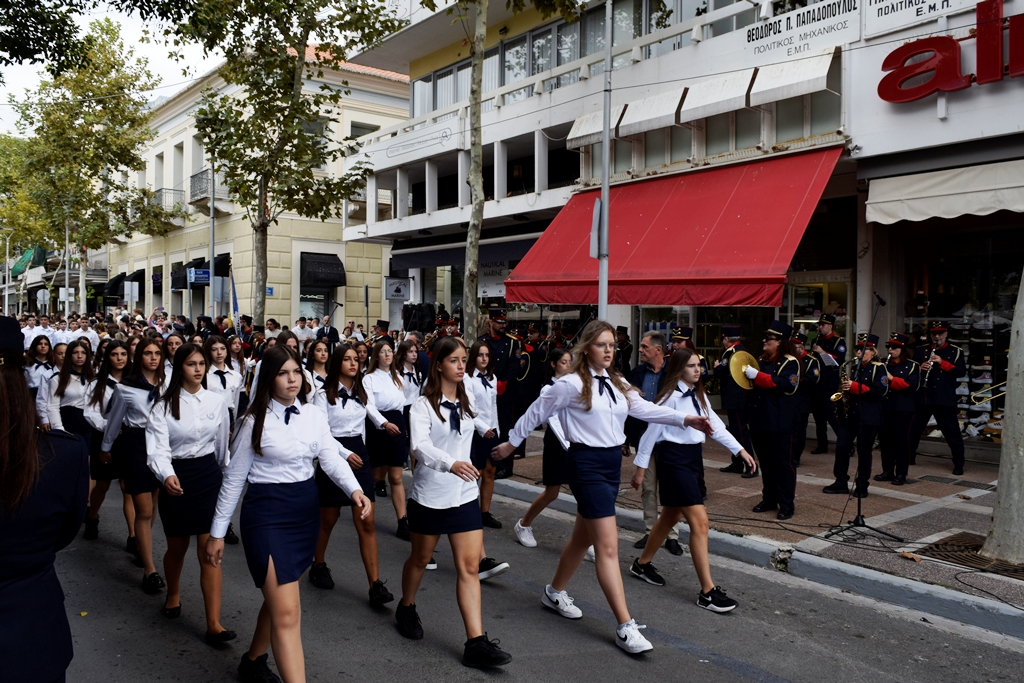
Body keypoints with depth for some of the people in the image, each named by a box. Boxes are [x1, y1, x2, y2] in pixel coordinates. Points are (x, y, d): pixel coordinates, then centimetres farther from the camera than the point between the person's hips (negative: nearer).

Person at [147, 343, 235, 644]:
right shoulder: (164, 405, -6)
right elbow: (158, 447, -17)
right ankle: (173, 594, 48)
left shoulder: (217, 401, 0)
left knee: (209, 550, -5)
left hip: (208, 475, 1)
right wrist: (166, 474, -36)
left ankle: (214, 624, -3)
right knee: (176, 548, 16)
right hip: (176, 478, 0)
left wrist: (223, 473, 22)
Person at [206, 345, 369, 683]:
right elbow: (234, 478, -2)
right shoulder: (255, 421, -7)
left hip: (306, 509, 5)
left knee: (277, 597, 20)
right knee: (287, 611, -9)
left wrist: (354, 490, -28)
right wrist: (217, 532, 0)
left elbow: (331, 457, -9)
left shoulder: (314, 415, 3)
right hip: (267, 512, -5)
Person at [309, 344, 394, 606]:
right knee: (328, 520, 11)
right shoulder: (324, 395, -6)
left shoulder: (361, 394, 10)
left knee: (366, 523, -4)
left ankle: (375, 585, -6)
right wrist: (345, 453, -20)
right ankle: (318, 565, 37)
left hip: (359, 454, 4)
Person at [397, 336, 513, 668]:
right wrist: (451, 464, -44)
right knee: (420, 558, 16)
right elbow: (420, 445, -30)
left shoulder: (467, 400, 4)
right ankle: (406, 609, 43)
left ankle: (476, 642, -2)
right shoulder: (423, 405, -14)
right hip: (430, 495, -4)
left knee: (470, 567, -2)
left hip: (465, 494, 4)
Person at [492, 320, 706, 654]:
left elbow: (644, 408, 0)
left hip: (613, 462, 8)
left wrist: (685, 419, -12)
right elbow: (537, 412, -3)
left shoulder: (617, 384, 9)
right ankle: (625, 627, -4)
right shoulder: (572, 384, -11)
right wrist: (512, 442, 5)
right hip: (587, 463, -8)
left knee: (584, 537, 20)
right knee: (608, 545, -9)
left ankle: (555, 592, 41)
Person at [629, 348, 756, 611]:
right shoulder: (671, 396, -15)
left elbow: (715, 425, 11)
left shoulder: (698, 395, 10)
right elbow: (652, 431, -11)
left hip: (692, 458, 9)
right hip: (674, 460, -9)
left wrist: (740, 450, 3)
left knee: (671, 516, 19)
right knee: (700, 521, -11)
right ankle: (708, 592, -6)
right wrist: (640, 467, -8)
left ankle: (642, 564, 38)